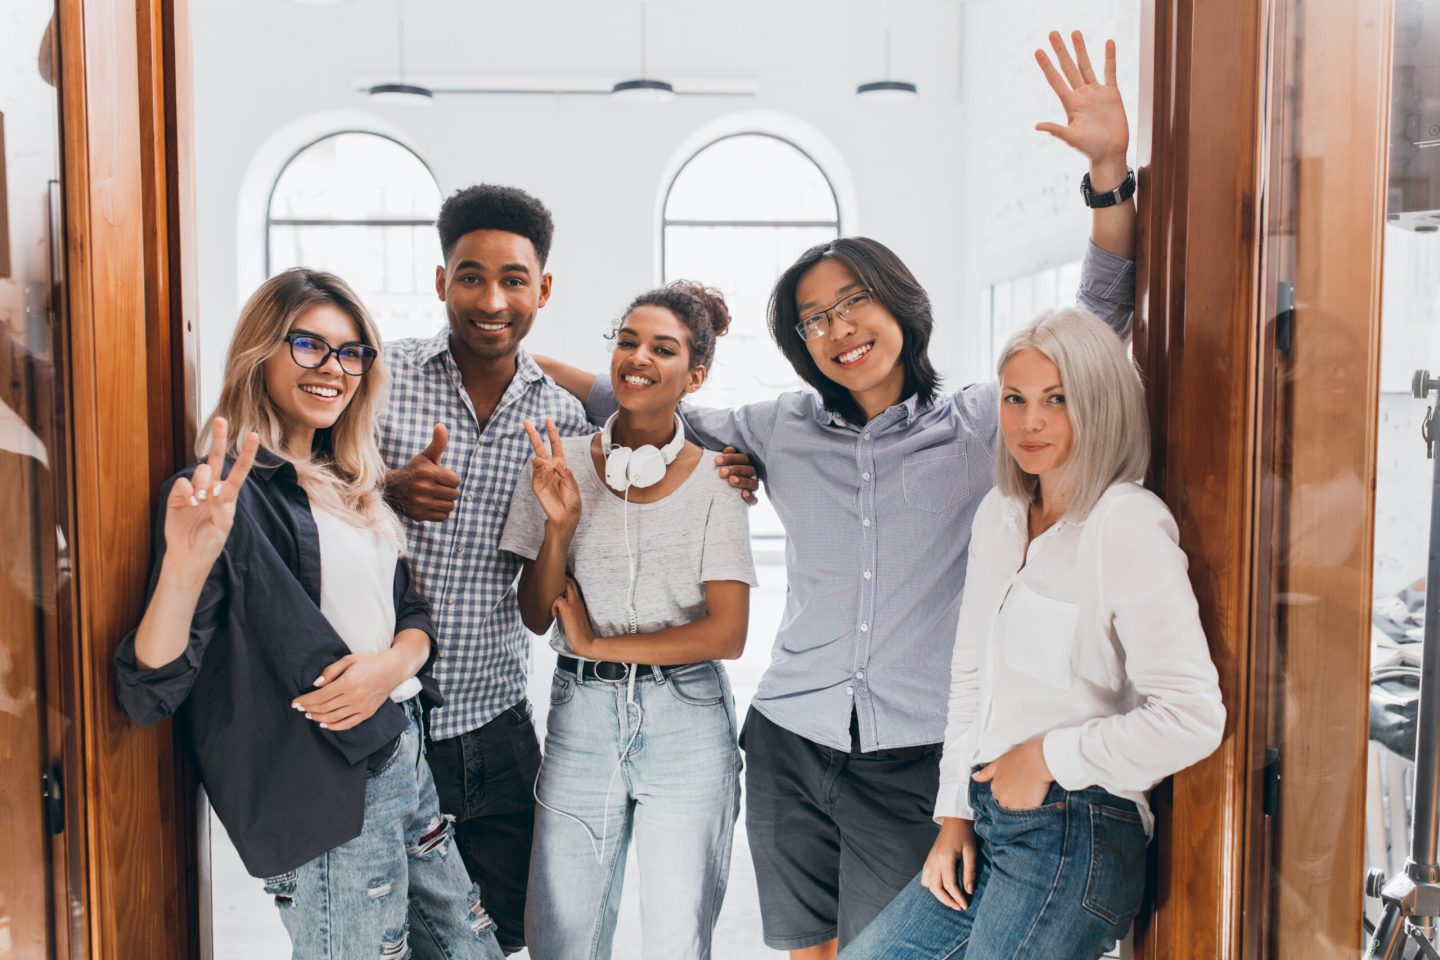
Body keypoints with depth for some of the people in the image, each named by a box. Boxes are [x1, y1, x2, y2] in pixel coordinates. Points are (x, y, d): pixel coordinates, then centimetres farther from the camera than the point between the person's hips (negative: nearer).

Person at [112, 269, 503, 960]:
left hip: (401, 757, 8)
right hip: (326, 798, -8)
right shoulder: (228, 493, -14)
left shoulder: (349, 485, 11)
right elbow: (148, 695, -19)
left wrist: (395, 660, -9)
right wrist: (184, 564, -37)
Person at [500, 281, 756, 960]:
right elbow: (536, 617, 1)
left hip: (687, 721, -1)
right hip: (581, 714, 2)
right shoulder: (561, 465, 0)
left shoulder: (713, 481, -5)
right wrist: (560, 526, -15)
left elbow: (727, 633, -10)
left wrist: (597, 643, -9)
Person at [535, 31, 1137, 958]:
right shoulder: (786, 429, 6)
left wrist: (1110, 169, -18)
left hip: (913, 760, -3)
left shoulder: (980, 422, -1)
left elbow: (1100, 324, -6)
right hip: (790, 746, 3)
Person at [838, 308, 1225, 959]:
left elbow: (1192, 719, -20)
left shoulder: (1127, 525, -15)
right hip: (988, 822, 7)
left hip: (1072, 837, -7)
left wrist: (1048, 756, -12)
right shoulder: (998, 514, 10)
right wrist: (954, 815, 11)